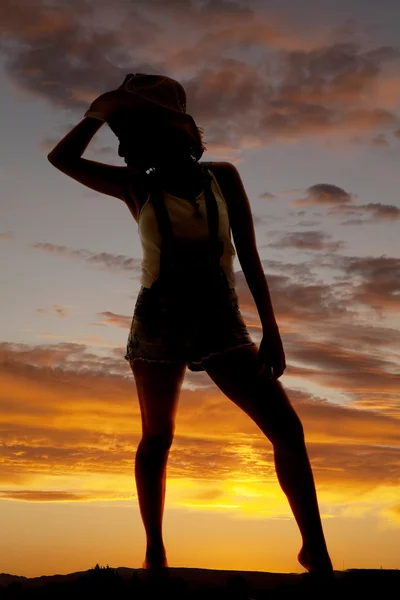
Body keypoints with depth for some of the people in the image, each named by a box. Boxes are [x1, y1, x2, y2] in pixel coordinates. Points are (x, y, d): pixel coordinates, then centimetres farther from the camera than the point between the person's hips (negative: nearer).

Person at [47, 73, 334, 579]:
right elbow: (62, 158, 9)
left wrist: (270, 331, -2)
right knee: (156, 438, 6)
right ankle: (154, 552, 18)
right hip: (159, 323, 0)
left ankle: (316, 550, -3)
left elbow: (249, 257, 3)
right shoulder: (137, 189, 6)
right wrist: (100, 113, 3)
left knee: (287, 428, -10)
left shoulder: (222, 177, 4)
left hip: (220, 322, 0)